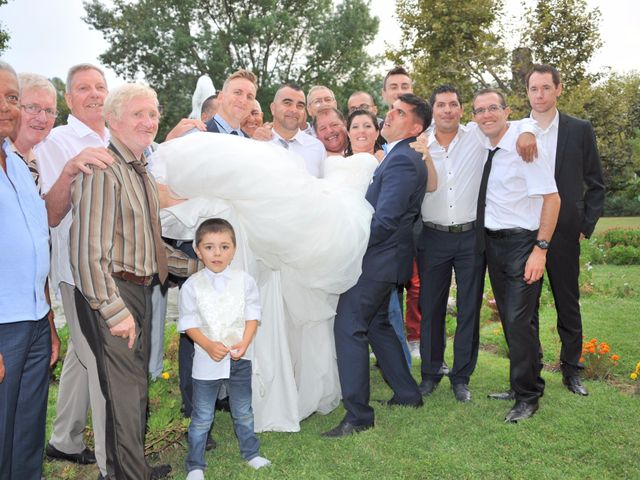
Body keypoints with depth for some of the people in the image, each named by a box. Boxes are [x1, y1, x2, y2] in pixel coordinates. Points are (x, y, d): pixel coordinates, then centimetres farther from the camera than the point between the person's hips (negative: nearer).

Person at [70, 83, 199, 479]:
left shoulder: (143, 174, 13)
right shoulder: (103, 170, -15)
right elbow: (88, 251, -21)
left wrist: (196, 267, 14)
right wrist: (115, 310, -23)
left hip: (141, 290, 9)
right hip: (113, 293, -9)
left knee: (138, 386, 19)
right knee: (126, 390, -1)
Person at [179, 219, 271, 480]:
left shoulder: (245, 280, -6)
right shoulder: (191, 285, -9)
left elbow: (252, 315, -3)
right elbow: (189, 323, -7)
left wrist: (245, 343, -17)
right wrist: (209, 345, -21)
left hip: (240, 358, 2)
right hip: (207, 359, -1)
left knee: (243, 412, 19)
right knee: (202, 417, 10)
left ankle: (251, 453, 39)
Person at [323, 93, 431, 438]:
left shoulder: (402, 161, -18)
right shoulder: (402, 157, 15)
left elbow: (383, 221, -24)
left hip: (378, 259, -10)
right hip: (384, 258, 10)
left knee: (348, 328, -7)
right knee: (377, 325, 19)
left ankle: (358, 415, 1)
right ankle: (407, 394, 30)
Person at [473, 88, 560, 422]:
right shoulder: (483, 150, 6)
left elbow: (552, 198, -15)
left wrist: (540, 248, -18)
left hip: (522, 244, -7)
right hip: (491, 242, 7)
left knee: (519, 321, -6)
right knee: (507, 318, 15)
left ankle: (527, 396, 12)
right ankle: (522, 384, 31)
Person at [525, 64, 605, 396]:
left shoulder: (580, 130, 3)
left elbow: (595, 184, 6)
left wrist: (586, 226, -1)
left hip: (564, 231, 0)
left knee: (568, 304, 9)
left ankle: (571, 370, 24)